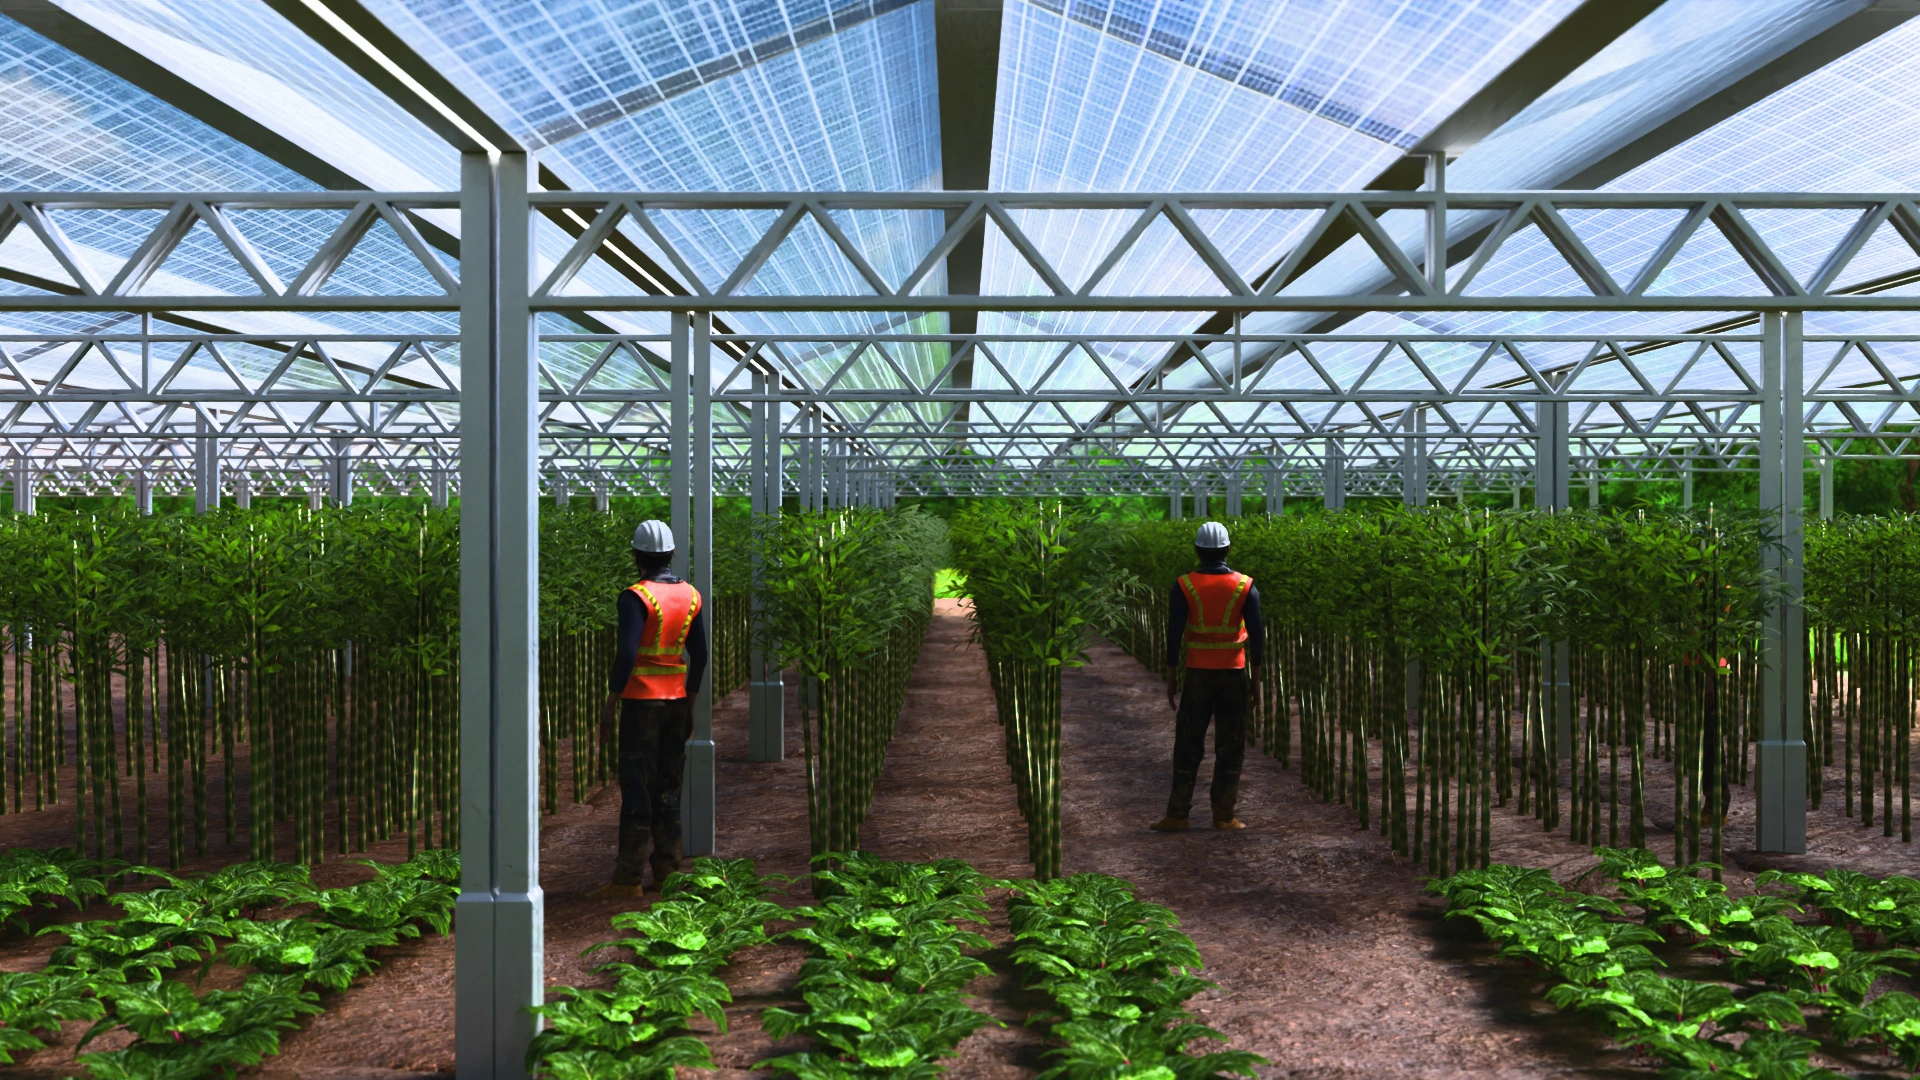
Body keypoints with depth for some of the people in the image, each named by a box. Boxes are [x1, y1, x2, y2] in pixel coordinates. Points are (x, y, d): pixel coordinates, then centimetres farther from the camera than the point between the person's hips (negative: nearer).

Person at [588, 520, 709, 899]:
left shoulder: (636, 597, -12)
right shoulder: (691, 596, 8)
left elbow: (626, 654, -19)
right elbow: (699, 655, 10)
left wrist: (609, 706, -13)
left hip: (641, 700, -6)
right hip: (676, 699, 6)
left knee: (636, 789, -4)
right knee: (668, 789, 12)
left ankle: (628, 878, -3)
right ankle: (666, 871, 15)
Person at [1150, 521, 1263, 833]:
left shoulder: (1184, 586, -5)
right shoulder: (1245, 587, -2)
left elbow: (1174, 635, -6)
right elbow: (1257, 635, -3)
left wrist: (1170, 680, 1)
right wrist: (1256, 678, 5)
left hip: (1197, 675, 0)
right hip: (1234, 675, 0)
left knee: (1188, 747, 5)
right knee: (1230, 748, 8)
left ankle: (1177, 815, 4)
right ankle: (1224, 816, 9)